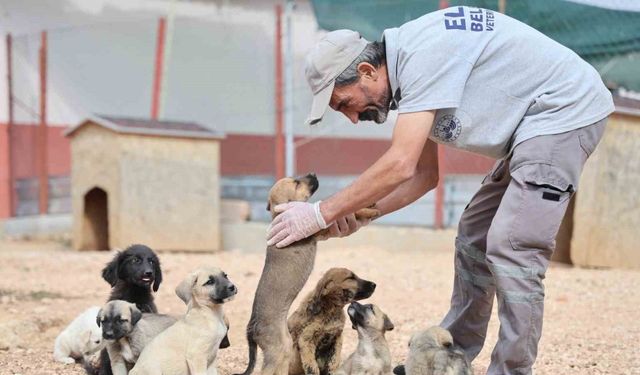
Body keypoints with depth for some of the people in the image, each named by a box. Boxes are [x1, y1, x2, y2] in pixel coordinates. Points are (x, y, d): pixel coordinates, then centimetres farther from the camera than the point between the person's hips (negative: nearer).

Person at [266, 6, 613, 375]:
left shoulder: (421, 54, -24)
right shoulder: (408, 68, 7)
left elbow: (401, 164, -30)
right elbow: (425, 174, 12)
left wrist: (322, 213, -23)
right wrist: (364, 212, -1)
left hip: (567, 110, -10)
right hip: (532, 127, 10)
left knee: (511, 251, -15)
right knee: (474, 238, 15)